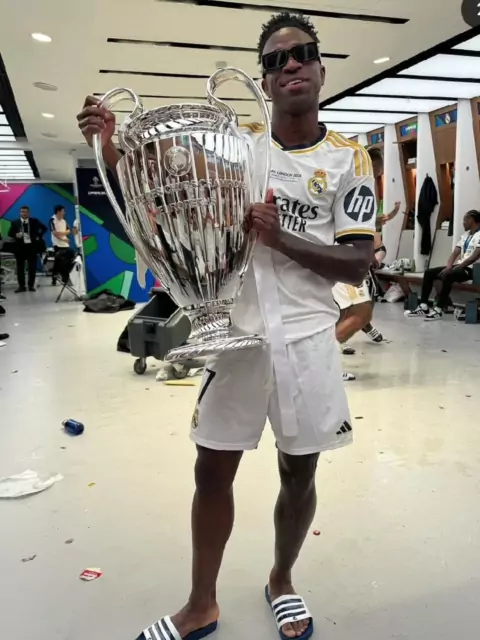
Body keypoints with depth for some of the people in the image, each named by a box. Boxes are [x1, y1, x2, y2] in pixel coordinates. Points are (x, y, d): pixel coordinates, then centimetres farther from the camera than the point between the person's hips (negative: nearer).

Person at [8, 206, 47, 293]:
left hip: (32, 246, 0)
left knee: (32, 267, 3)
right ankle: (21, 286, 10)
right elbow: (10, 233, 6)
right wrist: (15, 235, -15)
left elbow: (44, 228, 11)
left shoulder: (34, 221, 4)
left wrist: (39, 236, 1)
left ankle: (31, 285, 12)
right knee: (20, 267, 3)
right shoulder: (15, 222, 4)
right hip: (20, 247, 0)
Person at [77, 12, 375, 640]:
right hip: (236, 329, 2)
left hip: (306, 336, -1)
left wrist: (281, 239, -20)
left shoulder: (348, 158, -1)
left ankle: (281, 581, 41)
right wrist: (110, 143, -14)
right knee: (213, 471, 8)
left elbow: (358, 263, -7)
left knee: (299, 473, 12)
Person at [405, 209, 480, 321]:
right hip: (458, 266, 9)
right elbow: (455, 254, 13)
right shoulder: (465, 236, 20)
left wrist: (456, 267, -21)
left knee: (445, 276, -35)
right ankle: (423, 307, -11)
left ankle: (438, 310, -31)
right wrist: (448, 267, -5)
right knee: (429, 272, -4)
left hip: (469, 269, -9)